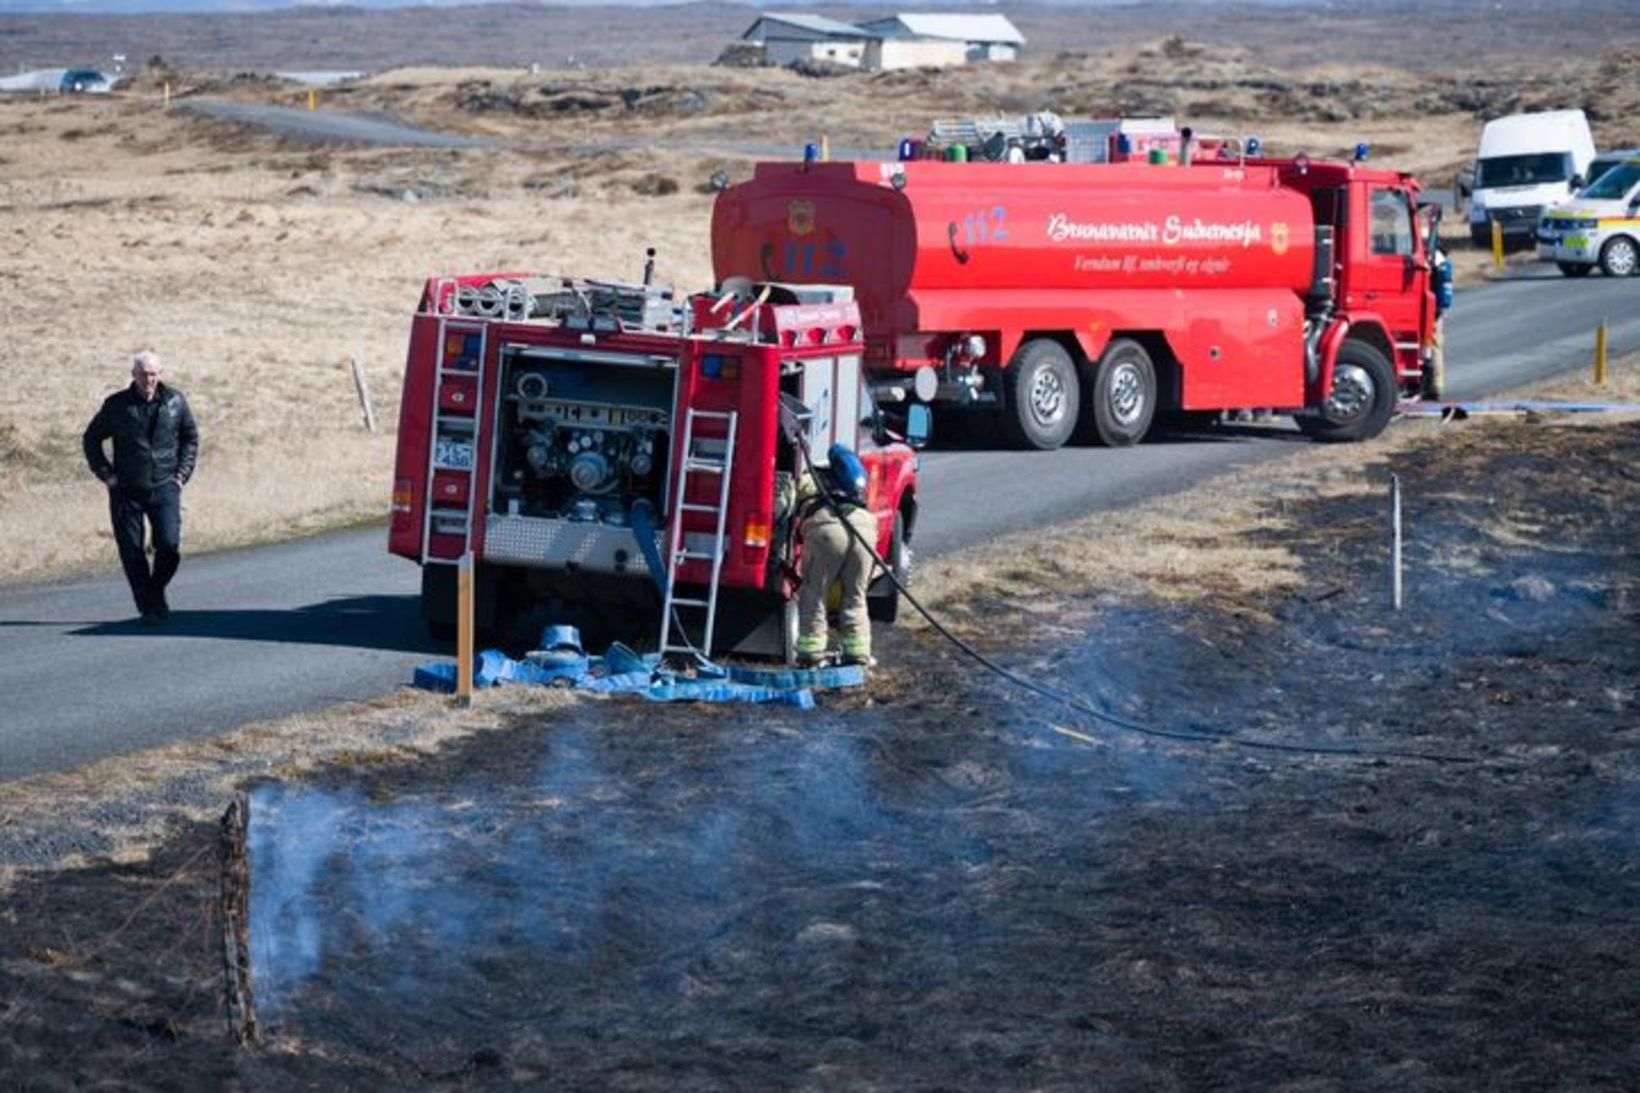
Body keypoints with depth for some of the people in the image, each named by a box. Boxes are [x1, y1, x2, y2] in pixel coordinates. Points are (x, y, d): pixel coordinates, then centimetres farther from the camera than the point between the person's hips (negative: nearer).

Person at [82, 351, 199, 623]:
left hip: (165, 488, 0)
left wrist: (182, 473, 4)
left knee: (169, 545, -11)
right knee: (131, 551, -1)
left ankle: (157, 591, 15)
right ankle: (147, 607, 10)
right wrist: (106, 474, 2)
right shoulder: (117, 405, 0)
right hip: (126, 490, 0)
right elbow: (91, 439, 10)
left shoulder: (174, 401, 3)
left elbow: (191, 438, 15)